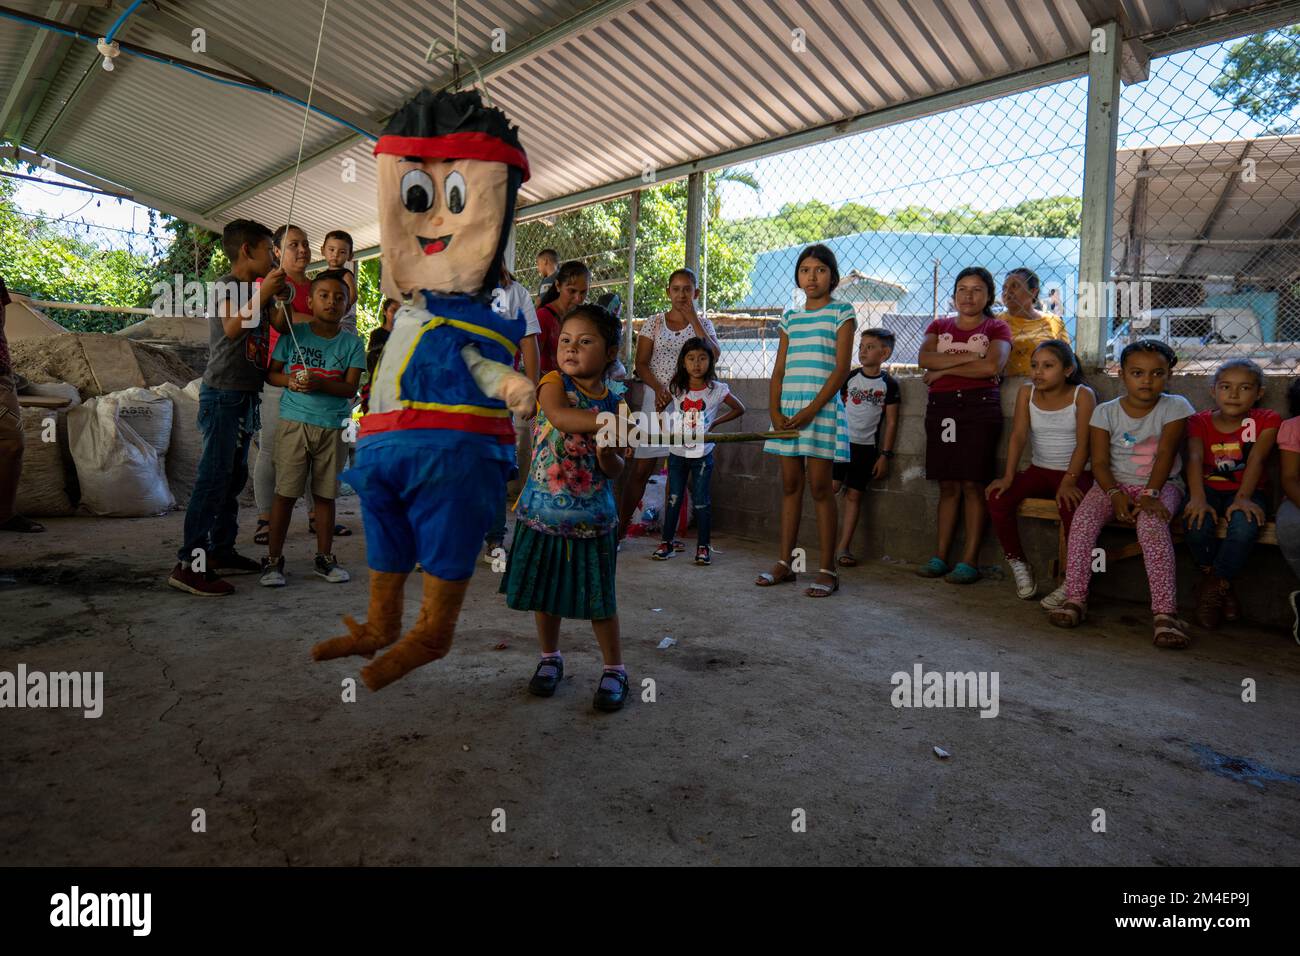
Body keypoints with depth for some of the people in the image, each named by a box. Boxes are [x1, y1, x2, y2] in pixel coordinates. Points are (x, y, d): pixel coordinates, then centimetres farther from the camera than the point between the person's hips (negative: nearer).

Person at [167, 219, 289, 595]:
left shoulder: (260, 288, 15)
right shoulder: (227, 285, -10)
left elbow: (282, 326, 13)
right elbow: (232, 328, -26)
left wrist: (282, 297, -1)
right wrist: (264, 292, -33)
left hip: (246, 395, 9)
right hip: (223, 393, -9)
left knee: (234, 477, 12)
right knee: (214, 476, -12)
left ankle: (221, 551, 21)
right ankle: (190, 563, -10)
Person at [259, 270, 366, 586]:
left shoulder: (352, 343, 3)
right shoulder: (293, 334, 3)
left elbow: (350, 388, -4)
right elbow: (271, 373, 8)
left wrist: (320, 384, -20)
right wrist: (289, 380, -13)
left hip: (332, 426, 1)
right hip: (294, 421, -1)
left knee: (326, 494, 8)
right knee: (285, 492, 0)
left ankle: (325, 558, 21)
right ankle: (273, 560, 11)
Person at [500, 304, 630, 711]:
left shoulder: (612, 403, 1)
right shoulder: (554, 383, -7)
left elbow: (616, 469, 4)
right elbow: (560, 416, -31)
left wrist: (609, 456, -18)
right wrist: (607, 421, -43)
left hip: (591, 518, 1)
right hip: (542, 511, 0)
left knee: (599, 597, 5)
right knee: (544, 593, 13)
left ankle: (615, 669, 23)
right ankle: (550, 658, 35)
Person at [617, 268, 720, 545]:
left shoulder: (703, 324, 8)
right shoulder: (654, 322, 7)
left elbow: (713, 356, -10)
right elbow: (641, 363, 2)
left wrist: (692, 319, -8)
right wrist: (659, 388, -16)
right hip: (656, 398, 0)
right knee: (640, 467, -2)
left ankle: (671, 531, 9)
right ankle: (620, 527, 6)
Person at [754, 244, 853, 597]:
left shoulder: (841, 313, 2)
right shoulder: (790, 318, 16)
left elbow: (841, 368, -7)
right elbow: (779, 371, 12)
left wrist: (812, 409, -16)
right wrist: (775, 412, -3)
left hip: (822, 408, -5)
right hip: (788, 409, 5)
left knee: (820, 487, -4)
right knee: (790, 486, 8)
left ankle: (827, 570, 4)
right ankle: (784, 563, 15)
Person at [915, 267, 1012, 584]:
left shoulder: (997, 328, 7)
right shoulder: (939, 326, 17)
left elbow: (992, 366, -12)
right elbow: (924, 358, -3)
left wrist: (945, 368, -5)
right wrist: (970, 357, -10)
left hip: (979, 406, -3)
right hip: (941, 407, 3)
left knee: (973, 484, -5)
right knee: (948, 485, 5)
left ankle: (969, 561, -2)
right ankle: (940, 557, 8)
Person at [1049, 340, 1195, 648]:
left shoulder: (1175, 407, -1)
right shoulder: (1106, 412, 2)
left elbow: (1165, 453, -11)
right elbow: (1100, 462, -3)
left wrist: (1150, 494, -24)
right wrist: (1115, 494, -20)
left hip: (1161, 484, -2)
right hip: (1115, 484, 2)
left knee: (1152, 523, -34)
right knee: (1084, 517, -27)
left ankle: (1165, 612, -34)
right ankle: (1075, 599, -21)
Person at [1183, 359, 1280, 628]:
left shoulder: (1266, 420, -2)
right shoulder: (1200, 422, -1)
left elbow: (1255, 460, -16)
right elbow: (1195, 459, -17)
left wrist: (1242, 498, -32)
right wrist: (1198, 498, -35)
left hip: (1245, 490, -1)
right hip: (1209, 487, 1)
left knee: (1246, 526, -34)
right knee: (1196, 523, -32)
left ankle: (1213, 585, -10)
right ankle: (1221, 585, -4)